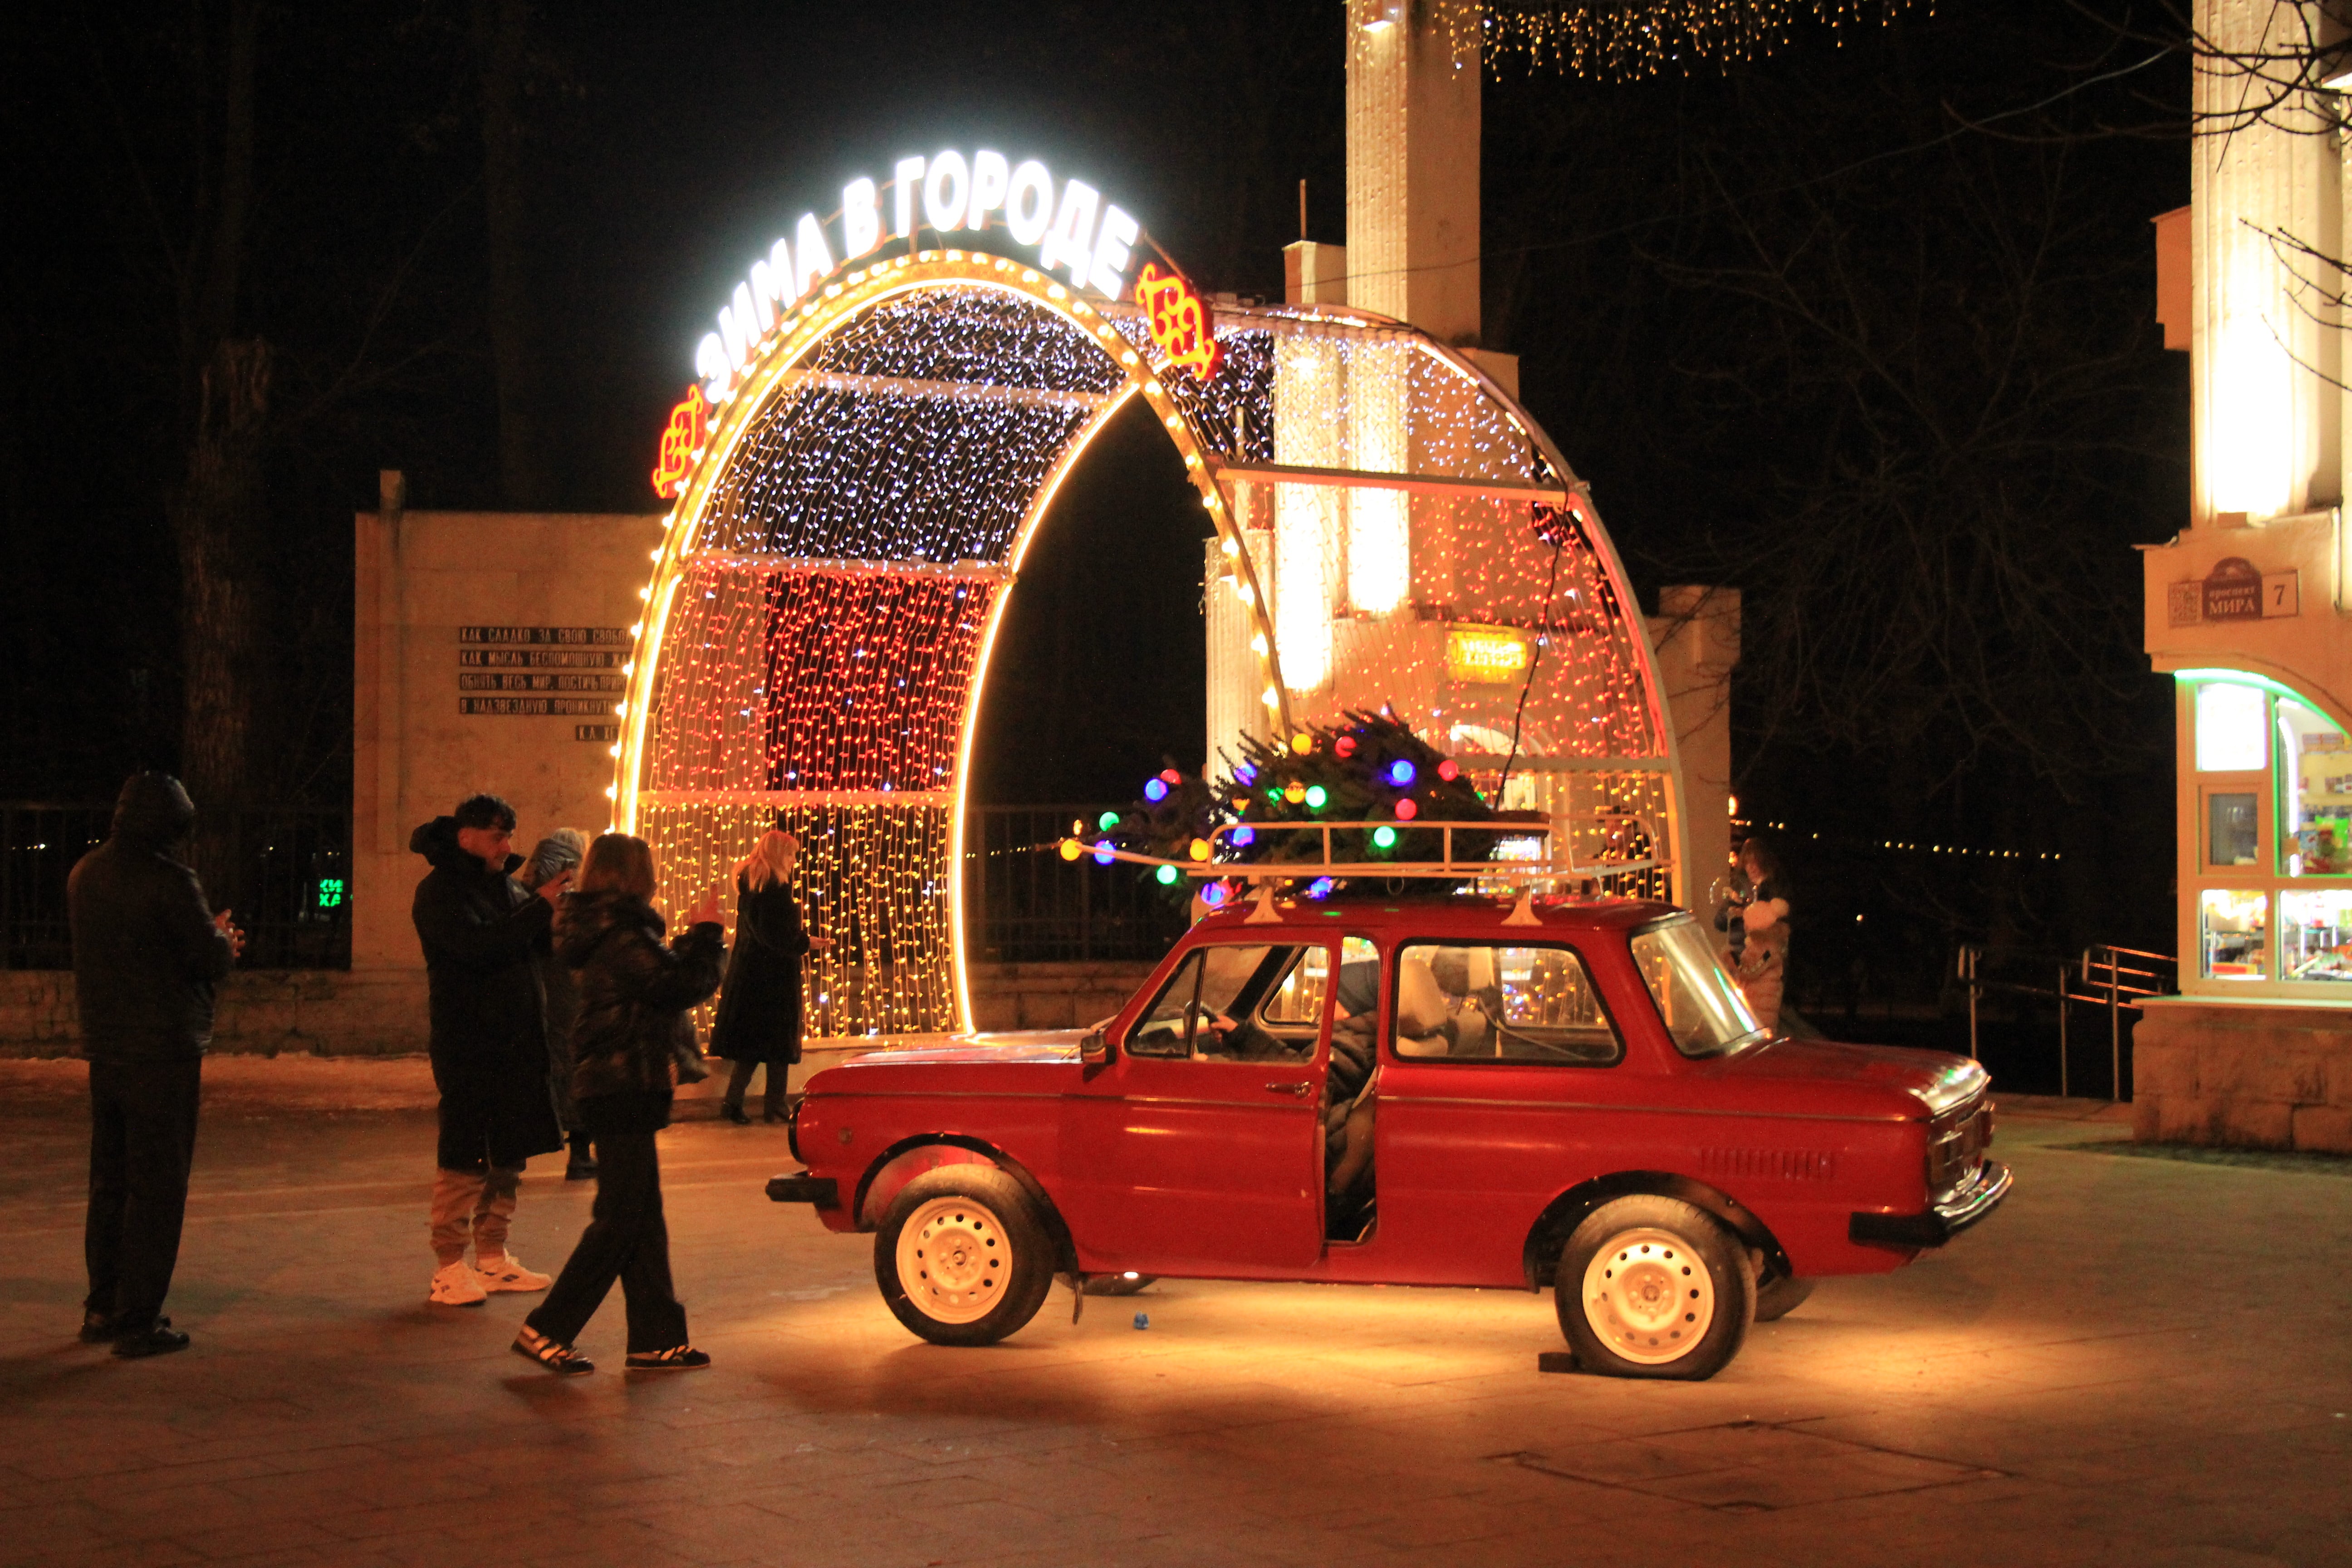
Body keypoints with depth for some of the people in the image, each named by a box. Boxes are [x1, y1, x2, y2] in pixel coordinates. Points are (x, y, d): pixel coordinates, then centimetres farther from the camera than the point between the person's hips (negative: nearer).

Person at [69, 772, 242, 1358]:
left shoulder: (85, 874, 7)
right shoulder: (169, 881, -17)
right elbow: (212, 959, -15)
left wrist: (212, 941, 13)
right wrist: (224, 939, 9)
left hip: (104, 1047, 7)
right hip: (164, 1048, -7)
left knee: (109, 1181, 18)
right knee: (157, 1187, -1)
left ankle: (103, 1308, 24)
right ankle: (137, 1320, 0)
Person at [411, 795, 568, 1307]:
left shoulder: (505, 886, 17)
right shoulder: (440, 891, -8)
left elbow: (534, 943, 15)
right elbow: (477, 945, -24)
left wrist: (558, 910, -4)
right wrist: (541, 907, -23)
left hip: (515, 1039, 8)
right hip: (467, 1046, -8)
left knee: (508, 1153, 11)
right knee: (463, 1157, -6)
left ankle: (493, 1257, 20)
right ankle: (449, 1267, 0)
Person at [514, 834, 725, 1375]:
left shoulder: (605, 931, 13)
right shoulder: (624, 935, -17)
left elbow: (659, 980, 21)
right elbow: (683, 985, -19)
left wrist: (694, 936, 17)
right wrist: (707, 933, -8)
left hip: (611, 1088, 10)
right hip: (624, 1091, -10)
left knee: (643, 1222, 11)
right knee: (619, 1221, -5)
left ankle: (657, 1339, 14)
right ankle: (545, 1331, -2)